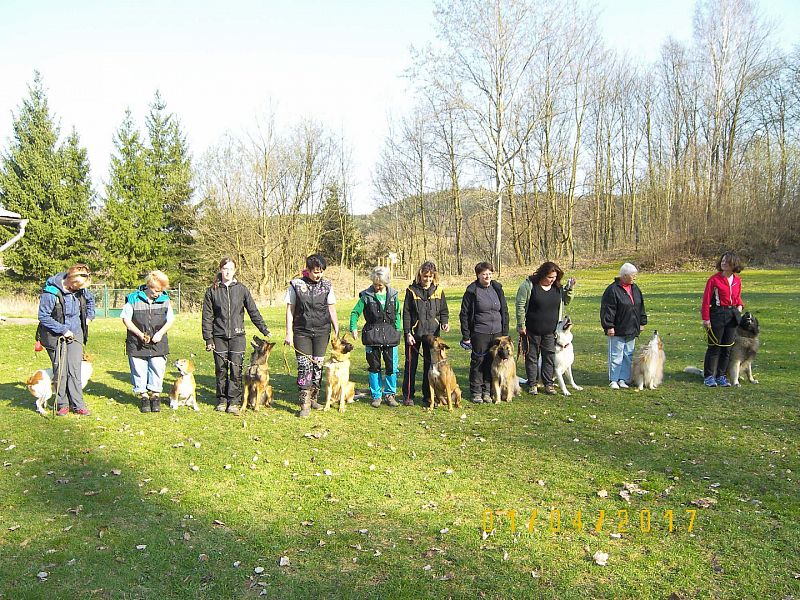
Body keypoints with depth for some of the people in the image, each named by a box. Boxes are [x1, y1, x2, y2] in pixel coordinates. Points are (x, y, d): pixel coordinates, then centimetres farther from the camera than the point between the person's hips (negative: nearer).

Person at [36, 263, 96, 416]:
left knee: (75, 370, 1)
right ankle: (62, 405, 14)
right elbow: (43, 316, -14)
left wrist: (89, 316, 13)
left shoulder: (80, 290, 0)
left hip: (75, 335, 4)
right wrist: (63, 330, -15)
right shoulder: (51, 292, -17)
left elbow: (90, 299, 24)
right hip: (56, 337, -4)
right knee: (60, 372, 1)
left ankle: (78, 405, 5)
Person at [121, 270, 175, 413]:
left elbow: (170, 320, 8)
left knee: (158, 370, 2)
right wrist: (140, 334, -11)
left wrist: (160, 333, -8)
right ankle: (143, 397, 20)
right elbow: (126, 319, -1)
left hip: (158, 343, 2)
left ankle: (155, 396, 16)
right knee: (139, 371, 5)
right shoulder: (134, 299, -8)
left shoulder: (164, 299, 0)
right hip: (137, 343, -1)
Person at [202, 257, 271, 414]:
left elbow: (253, 312, 6)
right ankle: (222, 400, 18)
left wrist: (264, 330, 3)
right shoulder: (212, 291, 3)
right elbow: (207, 316, 4)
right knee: (221, 369, 5)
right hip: (219, 336, 1)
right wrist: (208, 339, -1)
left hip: (237, 335, 0)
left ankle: (234, 401, 3)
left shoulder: (242, 289, 4)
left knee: (236, 370, -5)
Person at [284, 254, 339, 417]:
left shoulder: (327, 285, 4)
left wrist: (337, 331, 6)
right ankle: (305, 404, -2)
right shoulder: (296, 284, -2)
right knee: (304, 365, -6)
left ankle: (314, 398, 21)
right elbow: (290, 310, 1)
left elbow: (332, 310, 9)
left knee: (318, 364, 5)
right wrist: (289, 334, -3)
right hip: (302, 332, -2)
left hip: (322, 331, 2)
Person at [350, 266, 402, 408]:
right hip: (372, 335, -1)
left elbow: (397, 314, 14)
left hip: (390, 335, 2)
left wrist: (397, 330, 4)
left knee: (392, 367, 2)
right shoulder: (366, 295, -2)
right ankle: (376, 395, 18)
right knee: (374, 366, 7)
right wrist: (353, 328, -15)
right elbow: (355, 312, -1)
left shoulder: (393, 295, 6)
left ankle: (389, 394, 18)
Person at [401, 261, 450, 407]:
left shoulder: (438, 291, 5)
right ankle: (408, 396, 14)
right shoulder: (412, 291, -2)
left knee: (430, 364, 6)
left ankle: (428, 395, 17)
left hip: (432, 333, 2)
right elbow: (406, 313, -3)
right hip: (414, 333, -2)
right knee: (411, 364, 4)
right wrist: (407, 333, -9)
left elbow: (444, 311, 10)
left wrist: (444, 323, -10)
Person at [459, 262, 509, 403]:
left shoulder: (497, 289, 8)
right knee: (478, 363, 1)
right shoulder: (472, 291, -5)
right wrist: (466, 336, -6)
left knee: (492, 363, 7)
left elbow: (504, 311, 14)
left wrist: (505, 332, 9)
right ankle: (476, 392, 13)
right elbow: (464, 314, -4)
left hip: (497, 333, 4)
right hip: (479, 334, -4)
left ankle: (487, 391, 19)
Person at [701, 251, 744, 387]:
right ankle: (709, 376, 7)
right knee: (714, 347, -1)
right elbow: (706, 299, -9)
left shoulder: (737, 280, 8)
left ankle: (721, 376, 18)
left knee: (727, 347, 9)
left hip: (733, 315, 5)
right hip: (717, 314, -5)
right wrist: (705, 318, -13)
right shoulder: (714, 279, -7)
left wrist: (740, 305, 2)